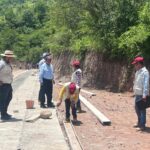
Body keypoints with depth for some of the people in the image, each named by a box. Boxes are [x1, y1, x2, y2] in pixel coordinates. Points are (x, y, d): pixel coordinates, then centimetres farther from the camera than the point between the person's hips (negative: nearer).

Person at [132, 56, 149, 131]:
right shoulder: (138, 72, 13)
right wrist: (135, 91, 18)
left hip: (142, 94, -10)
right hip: (137, 94, 10)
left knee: (142, 109, -4)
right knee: (137, 108, 18)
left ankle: (142, 125, 4)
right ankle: (139, 122, 33)